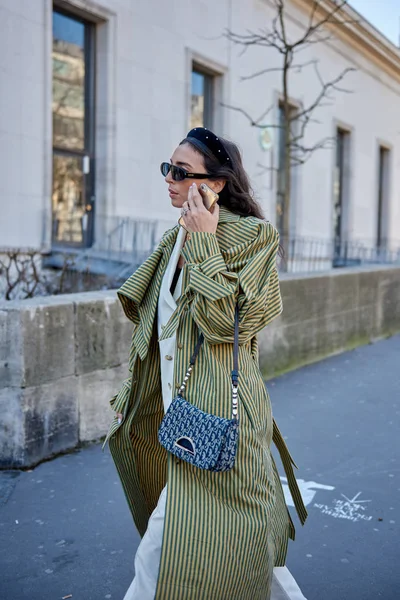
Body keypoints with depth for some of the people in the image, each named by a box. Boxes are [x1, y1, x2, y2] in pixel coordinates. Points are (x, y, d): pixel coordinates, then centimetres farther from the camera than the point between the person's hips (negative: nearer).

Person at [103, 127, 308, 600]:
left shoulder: (252, 234, -11)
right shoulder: (176, 237, 12)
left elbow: (223, 321, -22)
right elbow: (150, 323, 17)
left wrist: (203, 242, -18)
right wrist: (131, 398, 18)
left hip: (215, 411, -8)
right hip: (177, 408, 8)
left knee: (160, 557, -2)